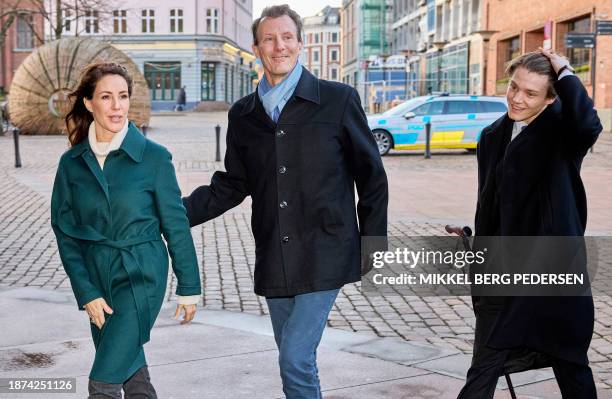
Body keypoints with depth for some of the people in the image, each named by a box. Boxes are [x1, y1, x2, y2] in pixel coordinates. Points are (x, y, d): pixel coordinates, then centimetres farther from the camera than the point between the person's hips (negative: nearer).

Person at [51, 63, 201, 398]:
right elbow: (65, 232, 2)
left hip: (141, 275, -4)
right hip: (96, 276, 4)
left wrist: (189, 288, 1)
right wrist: (86, 293, -6)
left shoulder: (154, 156, -7)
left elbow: (175, 225, -2)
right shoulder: (72, 162, 1)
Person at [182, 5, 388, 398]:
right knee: (296, 361, 14)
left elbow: (371, 177, 1)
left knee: (296, 358, -13)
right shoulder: (243, 114, 8)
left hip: (324, 256, -4)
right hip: (274, 260, 5)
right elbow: (232, 185, 13)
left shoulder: (339, 99, -4)